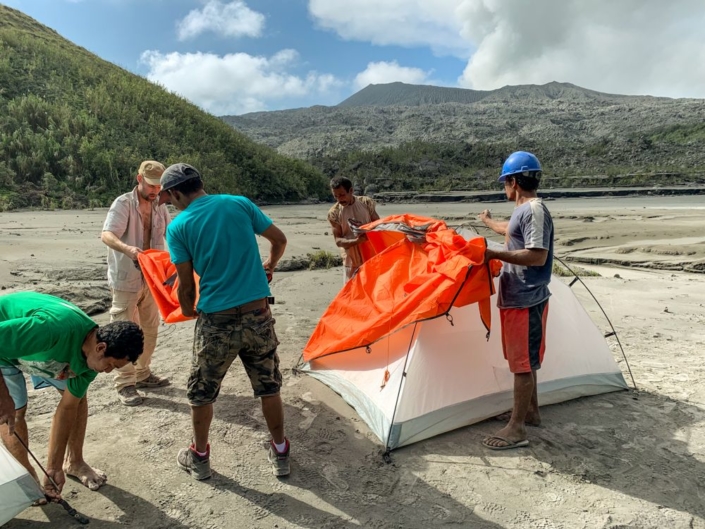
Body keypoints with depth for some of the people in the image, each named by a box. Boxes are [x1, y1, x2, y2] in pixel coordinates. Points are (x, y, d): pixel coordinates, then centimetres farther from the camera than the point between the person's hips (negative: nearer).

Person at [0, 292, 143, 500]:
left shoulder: (92, 356, -20)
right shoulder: (53, 329, -45)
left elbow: (68, 406, -12)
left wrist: (54, 466, -10)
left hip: (36, 345, 6)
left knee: (78, 395, 0)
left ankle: (73, 462, 18)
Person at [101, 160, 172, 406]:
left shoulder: (159, 206, 7)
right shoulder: (123, 203, -13)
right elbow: (106, 235, -26)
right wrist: (127, 248, -45)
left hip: (151, 278, 7)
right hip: (126, 279, -7)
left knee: (150, 328, 15)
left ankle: (142, 374, 30)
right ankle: (125, 384, 10)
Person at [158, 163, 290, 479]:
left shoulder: (178, 227, -4)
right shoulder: (239, 203, 2)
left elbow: (186, 284, -3)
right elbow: (279, 239, 9)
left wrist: (187, 310, 19)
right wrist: (270, 266, 29)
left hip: (216, 322, -2)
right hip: (258, 315, 3)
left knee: (201, 394, 21)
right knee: (269, 388, 19)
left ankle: (199, 457, 39)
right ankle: (280, 454, 33)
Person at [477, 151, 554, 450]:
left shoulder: (534, 211, -17)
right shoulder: (523, 210, 14)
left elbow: (538, 256, -26)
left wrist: (495, 255, -23)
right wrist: (488, 222, 52)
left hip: (526, 301, -10)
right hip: (515, 298, 10)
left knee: (522, 364, -3)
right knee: (523, 360, 19)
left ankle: (517, 429, 6)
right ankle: (531, 412, 34)